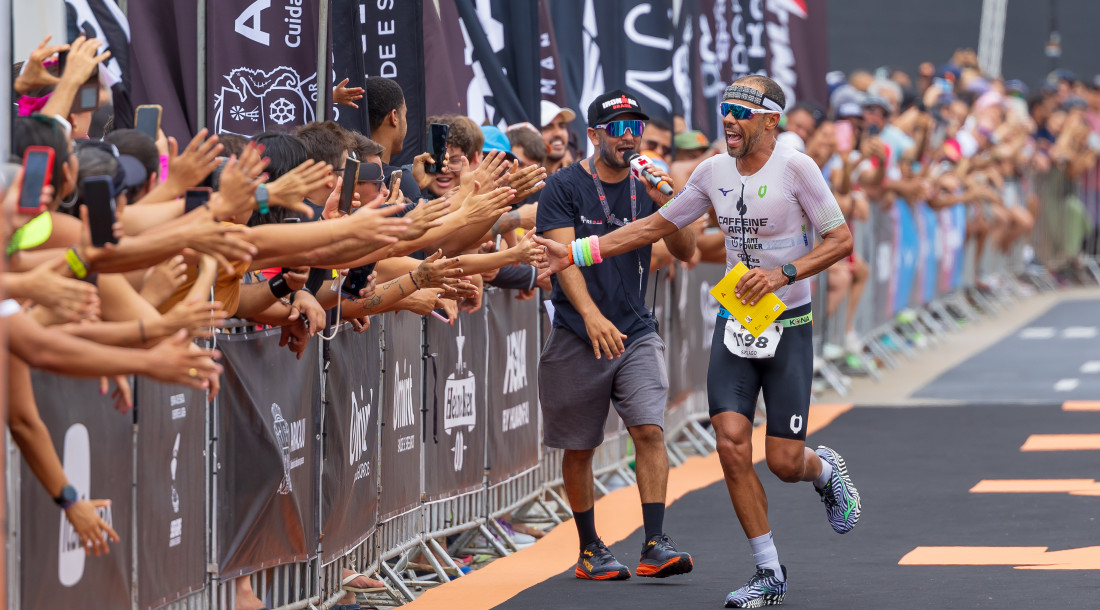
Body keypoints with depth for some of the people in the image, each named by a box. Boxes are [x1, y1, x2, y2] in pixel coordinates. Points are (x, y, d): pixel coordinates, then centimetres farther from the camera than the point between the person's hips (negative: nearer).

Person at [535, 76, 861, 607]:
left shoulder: (795, 167, -12)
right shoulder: (714, 171, 4)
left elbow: (841, 239, -10)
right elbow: (657, 226, 13)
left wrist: (783, 273, -23)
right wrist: (573, 253, 9)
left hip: (788, 328, -4)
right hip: (734, 324, 4)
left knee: (784, 462, -5)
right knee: (731, 444, -10)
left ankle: (825, 469, 34)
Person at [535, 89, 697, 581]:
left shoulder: (647, 188, 7)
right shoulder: (564, 187, -6)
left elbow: (685, 251, 3)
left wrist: (667, 206, -16)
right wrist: (591, 314, -31)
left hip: (636, 334, 3)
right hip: (578, 337, -3)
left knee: (650, 430, -13)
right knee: (579, 448, 6)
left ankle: (655, 545, -16)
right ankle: (589, 550, 20)